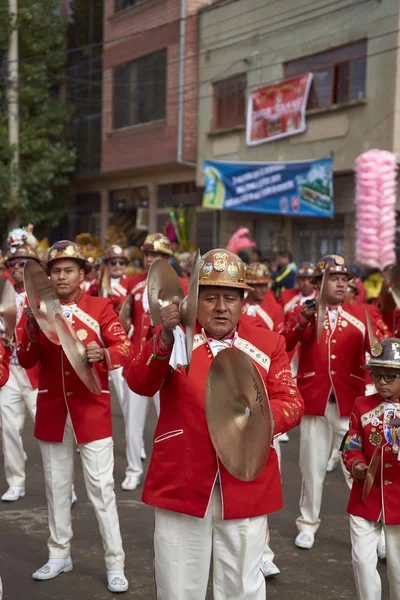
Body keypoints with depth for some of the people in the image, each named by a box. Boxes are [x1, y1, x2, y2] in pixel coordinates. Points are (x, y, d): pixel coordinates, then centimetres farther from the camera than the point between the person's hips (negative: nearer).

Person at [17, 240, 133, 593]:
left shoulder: (101, 308, -5)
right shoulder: (39, 310, 4)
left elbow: (126, 349, -12)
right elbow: (26, 361, 0)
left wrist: (104, 354, -33)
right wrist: (31, 329, -18)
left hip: (91, 409, -3)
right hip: (52, 409, 4)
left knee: (101, 487, -1)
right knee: (56, 484, 14)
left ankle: (115, 565, 8)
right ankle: (59, 554, 29)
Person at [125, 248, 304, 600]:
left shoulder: (268, 344, 5)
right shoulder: (172, 340, 1)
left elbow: (291, 403, -2)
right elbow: (140, 384, -14)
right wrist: (166, 336, -30)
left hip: (246, 487, 1)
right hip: (182, 484, -1)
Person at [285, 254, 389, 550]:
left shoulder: (362, 314, 3)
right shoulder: (303, 312, 3)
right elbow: (281, 345, -12)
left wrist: (381, 320, -27)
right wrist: (303, 318, -25)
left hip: (351, 402, 0)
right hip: (313, 401, 0)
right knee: (312, 466, 10)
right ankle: (308, 524, 26)